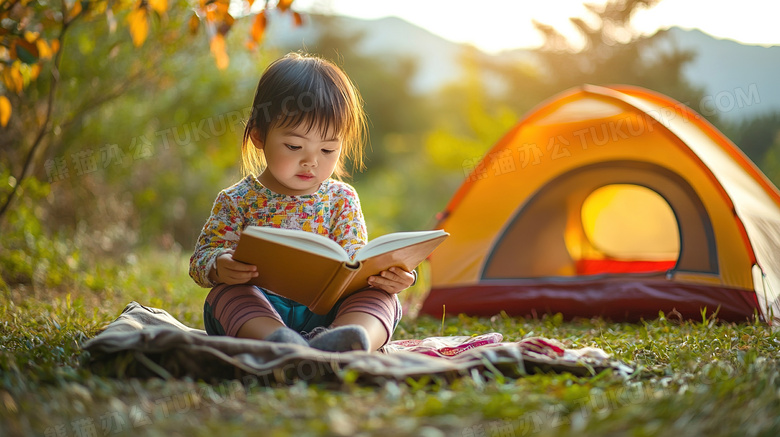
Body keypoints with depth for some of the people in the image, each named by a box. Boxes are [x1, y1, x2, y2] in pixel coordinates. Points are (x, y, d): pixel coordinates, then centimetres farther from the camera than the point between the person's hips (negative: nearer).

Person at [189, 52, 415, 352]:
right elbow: (202, 258, 3)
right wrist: (219, 267, -24)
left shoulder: (342, 199, 12)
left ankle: (333, 344, -54)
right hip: (257, 312, -1)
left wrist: (385, 276, -19)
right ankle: (275, 341, -57)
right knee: (226, 292, -29)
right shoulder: (238, 200, 6)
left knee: (381, 296, -22)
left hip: (327, 313, 2)